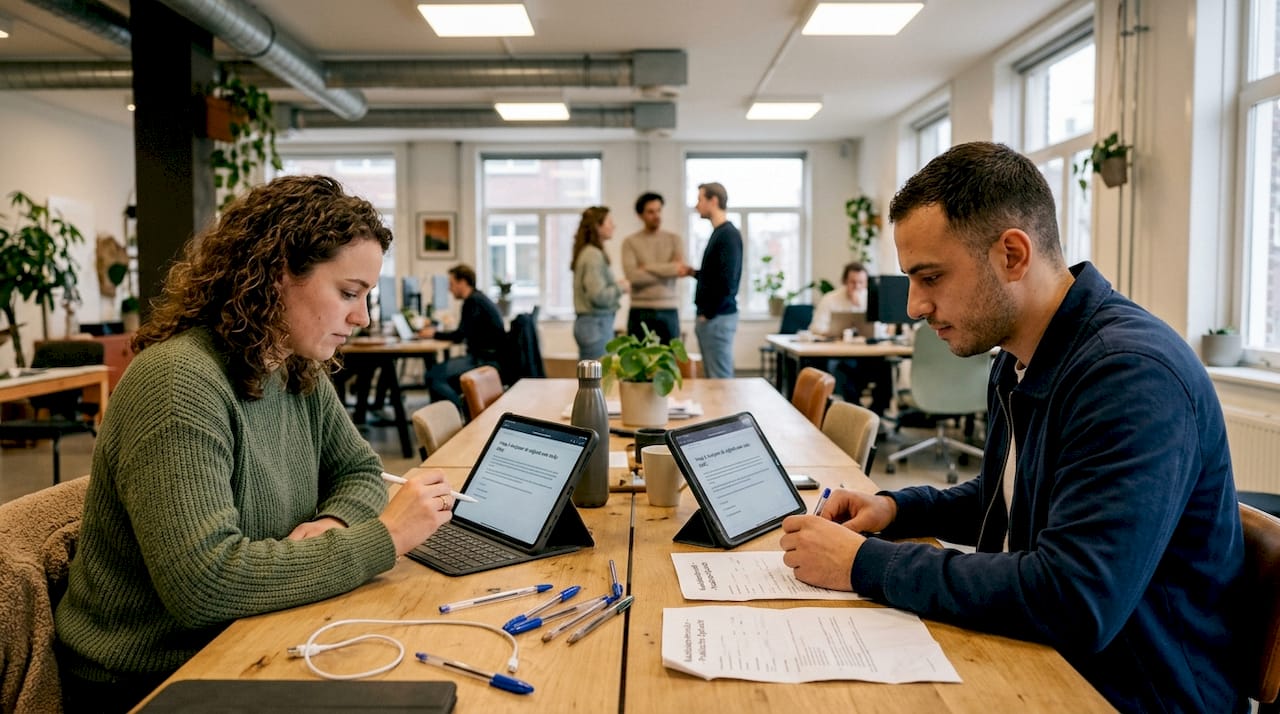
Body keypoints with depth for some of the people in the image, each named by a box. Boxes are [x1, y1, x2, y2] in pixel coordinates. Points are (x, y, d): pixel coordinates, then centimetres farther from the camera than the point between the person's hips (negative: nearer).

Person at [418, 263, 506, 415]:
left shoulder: (472, 301, -13)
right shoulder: (479, 298, 19)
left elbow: (460, 335, -16)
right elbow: (466, 334, 23)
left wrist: (434, 334, -1)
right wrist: (437, 331, 18)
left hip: (485, 359, -11)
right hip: (488, 356, 11)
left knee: (433, 375, -18)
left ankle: (462, 418, -12)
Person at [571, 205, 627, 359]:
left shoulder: (587, 252, 14)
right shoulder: (593, 255, -15)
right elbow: (599, 296, -21)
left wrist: (615, 287, 7)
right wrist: (620, 287, -7)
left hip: (586, 322, 10)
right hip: (597, 324, -10)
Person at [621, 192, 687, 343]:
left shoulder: (674, 240, 8)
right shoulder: (630, 242, 0)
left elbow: (680, 268, -8)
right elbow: (632, 275, -13)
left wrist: (648, 268, -9)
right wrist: (668, 270, -10)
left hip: (669, 310, 2)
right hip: (640, 311, -1)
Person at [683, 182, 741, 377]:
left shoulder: (728, 234, -13)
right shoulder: (717, 232, 14)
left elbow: (727, 280, -19)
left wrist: (708, 313, -14)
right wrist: (694, 273, 9)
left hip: (718, 317, -9)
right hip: (709, 316, 9)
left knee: (721, 379, -4)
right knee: (712, 377, 12)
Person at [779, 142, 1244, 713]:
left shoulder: (1132, 372, -25)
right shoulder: (1016, 361, 5)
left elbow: (1074, 603, -32)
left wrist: (866, 563, -24)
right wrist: (895, 508, 1)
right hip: (1033, 665, 8)